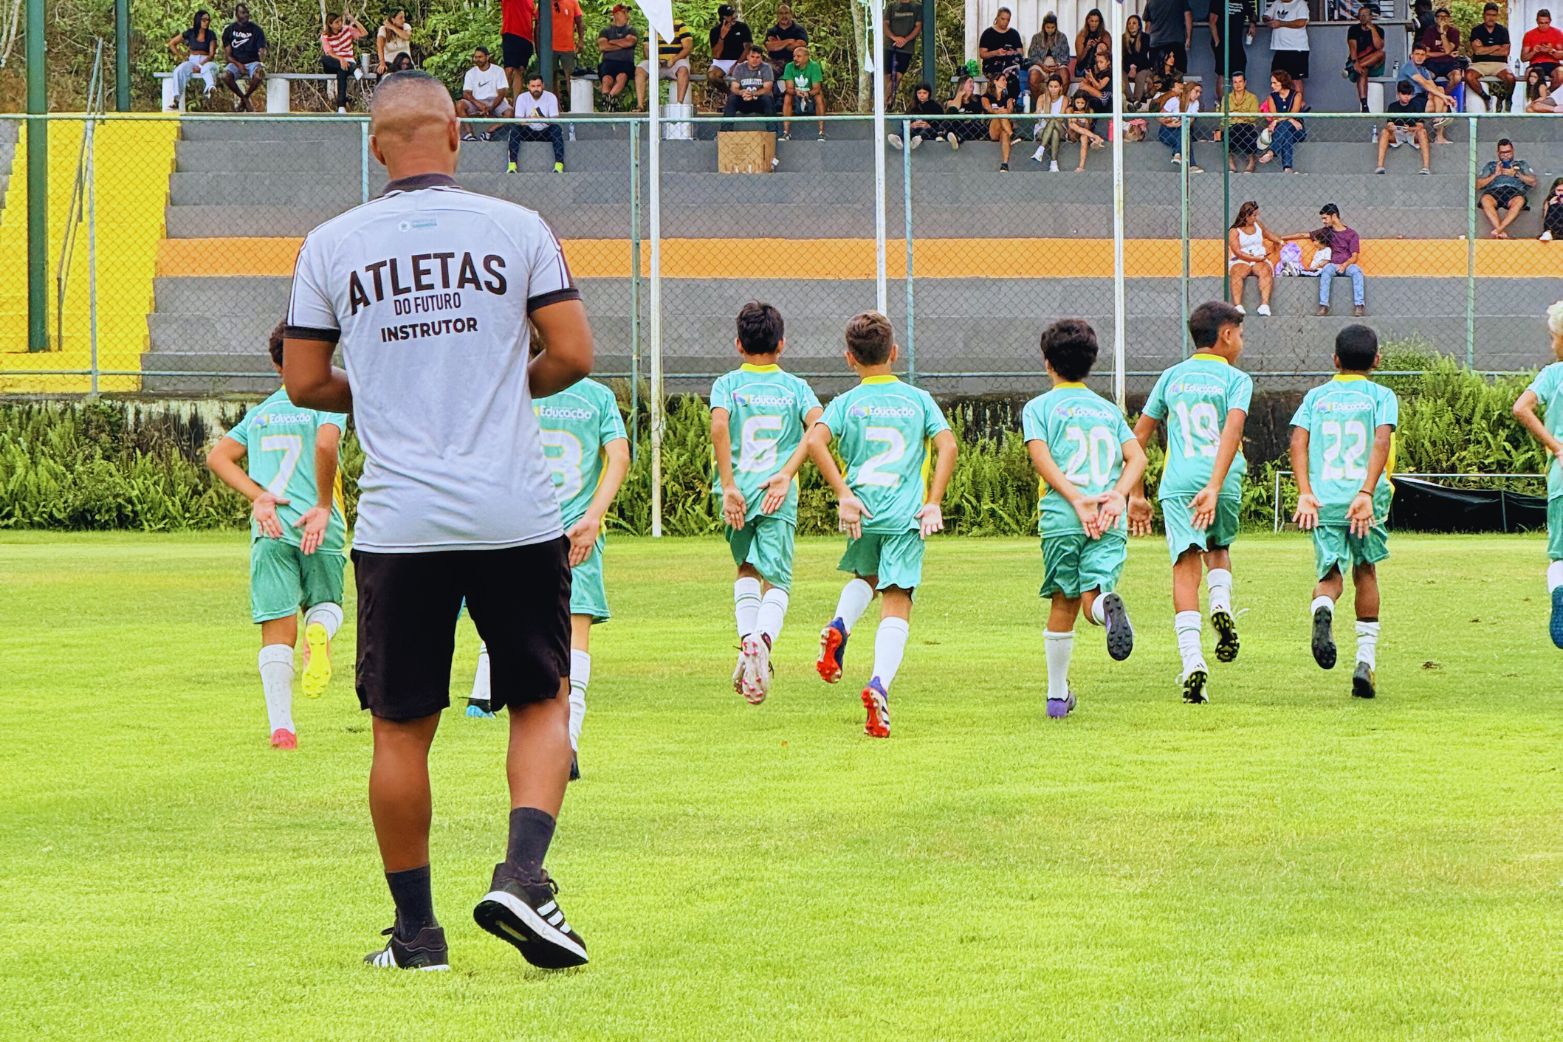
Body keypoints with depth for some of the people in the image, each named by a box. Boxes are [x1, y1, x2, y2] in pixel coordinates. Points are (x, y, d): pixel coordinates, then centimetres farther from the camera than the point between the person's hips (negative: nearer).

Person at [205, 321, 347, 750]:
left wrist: (257, 495, 0)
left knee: (277, 630, 1)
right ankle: (319, 631, -18)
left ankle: (281, 725, -11)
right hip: (319, 529, -2)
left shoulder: (260, 412, 17)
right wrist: (324, 506, -13)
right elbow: (326, 444, -19)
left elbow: (218, 456, 9)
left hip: (270, 529, 2)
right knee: (325, 602, 20)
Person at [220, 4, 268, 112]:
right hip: (236, 62, 0)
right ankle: (243, 98, -10)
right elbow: (227, 54, 0)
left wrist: (262, 63, -27)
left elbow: (262, 50, -6)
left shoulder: (257, 30, 1)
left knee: (259, 74, -36)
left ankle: (246, 96, -9)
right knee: (226, 75, -33)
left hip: (252, 62, 0)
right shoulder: (229, 30, 3)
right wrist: (238, 65, -17)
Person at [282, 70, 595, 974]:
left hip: (399, 524, 1)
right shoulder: (518, 229, 1)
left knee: (402, 729, 8)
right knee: (542, 703, 11)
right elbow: (574, 356, -2)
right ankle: (523, 874, -10)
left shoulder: (332, 245, 3)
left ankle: (417, 930, 11)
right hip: (516, 516, -1)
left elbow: (304, 383, 8)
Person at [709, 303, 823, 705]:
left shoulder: (728, 384, 6)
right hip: (779, 495, -1)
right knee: (776, 580, 0)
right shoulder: (795, 386, 9)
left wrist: (728, 486, -13)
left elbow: (719, 426, -13)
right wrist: (786, 474, -10)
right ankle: (763, 639, -30)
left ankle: (747, 641, 5)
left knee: (747, 569, 24)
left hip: (738, 492, 1)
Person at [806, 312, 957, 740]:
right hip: (907, 515, -1)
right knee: (897, 606, -3)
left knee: (865, 576, 30)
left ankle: (839, 627, 0)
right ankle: (880, 683, -24)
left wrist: (843, 495, -10)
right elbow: (947, 445, -4)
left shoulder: (846, 403, 5)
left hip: (863, 511, 1)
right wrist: (933, 503, -3)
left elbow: (815, 440, -12)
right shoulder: (918, 399, 7)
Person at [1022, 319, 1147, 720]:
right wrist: (1117, 495, -7)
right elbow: (1137, 457, 4)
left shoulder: (1039, 407, 8)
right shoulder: (1109, 410, 19)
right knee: (1092, 601, -4)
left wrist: (1078, 500, -14)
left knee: (1063, 605, 11)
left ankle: (1057, 694, 15)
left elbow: (1041, 458, -8)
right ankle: (1107, 606, -42)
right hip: (1110, 522, 1)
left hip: (1061, 519, -1)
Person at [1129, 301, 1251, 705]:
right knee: (1218, 548, 26)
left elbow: (1139, 436, 17)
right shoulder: (1236, 380, 4)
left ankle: (1192, 660, -20)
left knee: (1186, 570, -4)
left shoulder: (1172, 377, 17)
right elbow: (1232, 430, -13)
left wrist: (1136, 494, 24)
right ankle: (1222, 603, -4)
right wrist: (1214, 487, -21)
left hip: (1177, 486, 1)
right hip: (1221, 482, -1)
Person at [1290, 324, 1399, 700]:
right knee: (1366, 573, 17)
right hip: (1366, 501, -1)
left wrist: (1305, 494, -7)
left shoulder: (1316, 397, 12)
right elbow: (1382, 441, -11)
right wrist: (1367, 493, -18)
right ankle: (1366, 660, 12)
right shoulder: (1381, 396, 5)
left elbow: (1298, 442, -1)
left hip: (1323, 500, 1)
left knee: (1330, 574, 5)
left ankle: (1323, 610, -33)